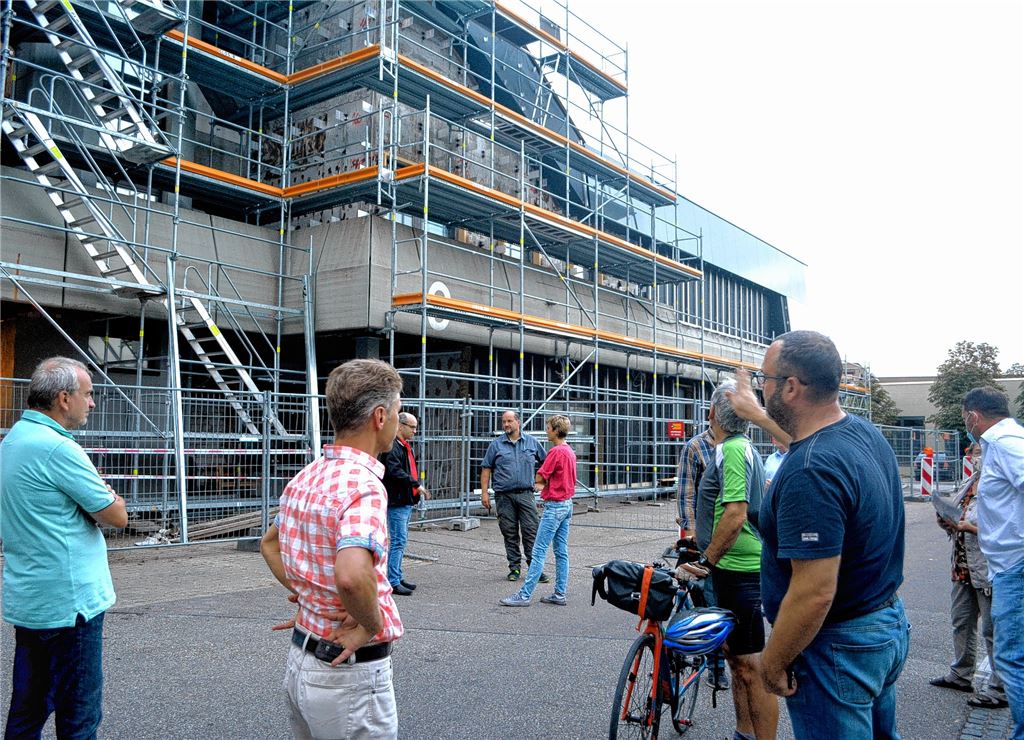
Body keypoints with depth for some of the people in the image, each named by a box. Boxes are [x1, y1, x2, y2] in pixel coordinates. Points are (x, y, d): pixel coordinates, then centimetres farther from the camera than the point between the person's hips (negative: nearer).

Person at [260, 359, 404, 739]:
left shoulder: (305, 477, 4)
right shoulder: (363, 485, -24)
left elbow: (269, 544, 20)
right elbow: (352, 575, -39)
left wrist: (305, 595, 9)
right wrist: (373, 625, -21)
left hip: (300, 660, 8)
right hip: (349, 671, -8)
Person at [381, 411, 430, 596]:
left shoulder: (405, 446, 19)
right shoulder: (392, 446, -15)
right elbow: (395, 472, -25)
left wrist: (417, 487, 14)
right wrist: (416, 484, -24)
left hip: (406, 501, 10)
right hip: (396, 501, -10)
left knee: (401, 541, 15)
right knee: (398, 541, -8)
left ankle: (398, 578, 23)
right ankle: (393, 582, -3)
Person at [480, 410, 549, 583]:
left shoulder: (532, 442, 8)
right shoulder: (496, 445, 5)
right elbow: (486, 469, 6)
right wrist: (484, 492, -1)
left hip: (526, 494, 0)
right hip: (504, 496, 0)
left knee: (531, 531, -4)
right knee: (510, 534, 5)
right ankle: (514, 568, 15)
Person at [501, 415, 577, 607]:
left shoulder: (556, 451, -17)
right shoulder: (570, 451, 12)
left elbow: (539, 478, -14)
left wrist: (543, 483, 7)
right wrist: (547, 485, 7)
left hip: (555, 506, -9)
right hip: (567, 504, 9)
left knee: (538, 552, -7)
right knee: (561, 552, 10)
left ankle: (525, 595, -5)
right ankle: (559, 594, 14)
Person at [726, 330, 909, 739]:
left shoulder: (810, 472, -31)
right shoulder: (865, 432, -1)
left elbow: (815, 593, -31)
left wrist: (773, 662, -18)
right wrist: (758, 415, 33)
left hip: (839, 646, -9)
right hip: (890, 626, 10)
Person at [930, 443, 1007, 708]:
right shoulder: (969, 484, 12)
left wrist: (968, 526, -24)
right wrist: (946, 521, 1)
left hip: (989, 569, -9)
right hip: (963, 566, 9)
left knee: (993, 629, 2)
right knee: (961, 622, 19)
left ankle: (1000, 689, 15)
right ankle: (960, 674, 35)